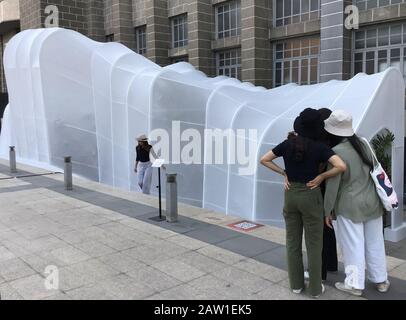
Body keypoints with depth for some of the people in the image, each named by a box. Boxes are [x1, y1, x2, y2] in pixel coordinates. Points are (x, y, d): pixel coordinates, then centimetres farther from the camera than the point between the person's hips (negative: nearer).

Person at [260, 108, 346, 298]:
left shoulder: (287, 144, -1)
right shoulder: (319, 147, -11)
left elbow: (264, 160, 4)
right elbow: (341, 166, -22)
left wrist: (284, 173, 5)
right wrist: (321, 176, -9)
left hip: (290, 195, 4)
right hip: (310, 196, -3)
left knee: (293, 241, 13)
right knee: (313, 244, 8)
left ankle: (296, 284, 24)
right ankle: (315, 288, 18)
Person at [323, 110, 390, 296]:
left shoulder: (337, 152, -19)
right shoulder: (363, 144, 0)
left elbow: (332, 185, -17)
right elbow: (374, 170, 9)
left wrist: (328, 211, -8)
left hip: (350, 207, -6)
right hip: (373, 202, 6)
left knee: (353, 245, 6)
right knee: (375, 243, 17)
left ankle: (355, 284, 16)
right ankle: (381, 280, 30)